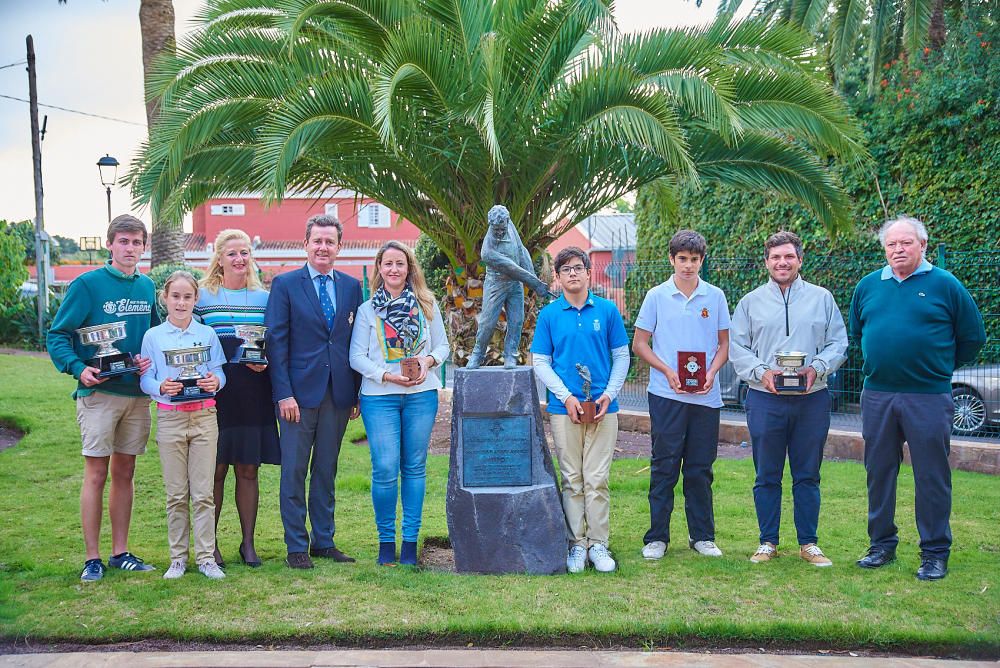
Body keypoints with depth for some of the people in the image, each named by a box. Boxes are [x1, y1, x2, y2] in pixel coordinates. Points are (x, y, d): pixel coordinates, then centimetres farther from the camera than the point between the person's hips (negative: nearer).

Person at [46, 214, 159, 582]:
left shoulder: (147, 286, 9)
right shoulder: (87, 284, -6)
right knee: (96, 474, -2)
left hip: (137, 393, 5)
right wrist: (78, 369, -21)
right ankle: (92, 558, 8)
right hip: (98, 391, -5)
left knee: (124, 473, 11)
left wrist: (151, 361, -2)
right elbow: (57, 335, -6)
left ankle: (120, 552, 20)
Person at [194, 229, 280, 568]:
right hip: (213, 391, -2)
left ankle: (248, 543, 17)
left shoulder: (264, 298, 10)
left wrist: (264, 362, -8)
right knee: (215, 469, 1)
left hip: (253, 394, 2)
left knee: (248, 469, 7)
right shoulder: (202, 297, 3)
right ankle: (209, 544, 13)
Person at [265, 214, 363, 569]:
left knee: (327, 471, 12)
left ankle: (324, 541, 22)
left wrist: (357, 392, 5)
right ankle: (296, 547, 13)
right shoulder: (285, 284, 0)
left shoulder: (351, 286, 10)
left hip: (338, 394, 3)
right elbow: (276, 341, -5)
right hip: (299, 393, -3)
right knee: (294, 472, 3)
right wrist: (284, 393, -12)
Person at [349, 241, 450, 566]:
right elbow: (357, 356, 0)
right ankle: (386, 539, 11)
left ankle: (410, 540, 16)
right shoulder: (367, 309, 3)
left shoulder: (426, 305, 8)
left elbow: (443, 345, 12)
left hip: (421, 395, 2)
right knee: (385, 469, -7)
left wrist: (429, 360, -10)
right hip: (379, 397, -2)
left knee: (414, 467, 6)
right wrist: (387, 375, -14)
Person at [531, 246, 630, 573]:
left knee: (597, 480, 1)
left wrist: (609, 394, -6)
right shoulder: (549, 314, 3)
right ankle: (577, 544, 14)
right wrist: (566, 396, -8)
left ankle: (598, 543, 11)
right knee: (572, 480, 5)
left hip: (603, 407, 0)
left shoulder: (607, 310, 4)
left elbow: (622, 356, 7)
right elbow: (540, 362, 3)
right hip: (564, 408, 0)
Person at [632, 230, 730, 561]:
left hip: (706, 396, 2)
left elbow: (724, 344, 11)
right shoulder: (657, 296, 2)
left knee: (700, 469, 9)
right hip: (667, 395, -2)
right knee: (664, 467, 2)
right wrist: (668, 371, -11)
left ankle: (702, 536, 20)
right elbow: (639, 344, 3)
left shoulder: (715, 297, 7)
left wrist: (711, 373, -8)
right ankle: (657, 537, 11)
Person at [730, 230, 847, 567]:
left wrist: (816, 368, -12)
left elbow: (838, 344, 6)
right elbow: (737, 348, 5)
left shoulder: (822, 298, 8)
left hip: (812, 399, 0)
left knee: (808, 475, 7)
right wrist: (762, 372, -11)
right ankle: (768, 542, 17)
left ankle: (808, 543, 18)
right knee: (767, 476, 6)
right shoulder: (750, 302, 8)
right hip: (765, 400, 0)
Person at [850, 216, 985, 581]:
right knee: (878, 473, 11)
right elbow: (856, 331, 23)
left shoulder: (944, 285, -2)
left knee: (932, 477, 2)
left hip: (928, 397, -4)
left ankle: (935, 554, 13)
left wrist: (938, 367, 8)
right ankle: (882, 544, 23)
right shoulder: (868, 285, 8)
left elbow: (973, 336, 4)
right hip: (877, 396, 4)